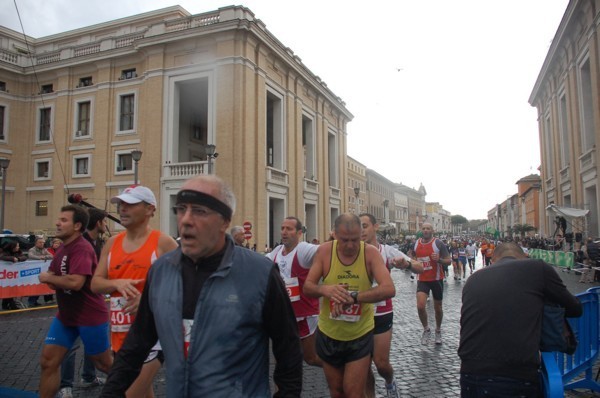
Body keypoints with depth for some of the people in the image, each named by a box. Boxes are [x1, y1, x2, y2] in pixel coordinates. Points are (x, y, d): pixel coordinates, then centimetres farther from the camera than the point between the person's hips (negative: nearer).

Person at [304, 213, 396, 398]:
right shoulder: (324, 251, -11)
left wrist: (353, 297, -38)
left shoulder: (370, 253, -15)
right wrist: (324, 289, -33)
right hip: (328, 334, 2)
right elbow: (307, 287, -10)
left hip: (360, 336, -2)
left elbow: (389, 289, -26)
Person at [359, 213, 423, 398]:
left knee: (381, 363, 4)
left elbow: (420, 268, -12)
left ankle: (390, 382, 38)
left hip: (382, 315, -1)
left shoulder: (387, 251, -8)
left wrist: (406, 264, -35)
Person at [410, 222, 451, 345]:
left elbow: (449, 261, -9)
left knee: (437, 307, 13)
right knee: (420, 306, -14)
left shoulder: (438, 243, -11)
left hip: (437, 279, -2)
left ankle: (438, 330, 37)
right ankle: (426, 329, 11)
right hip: (422, 280, 2)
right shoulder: (416, 244, 1)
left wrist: (439, 259, -28)